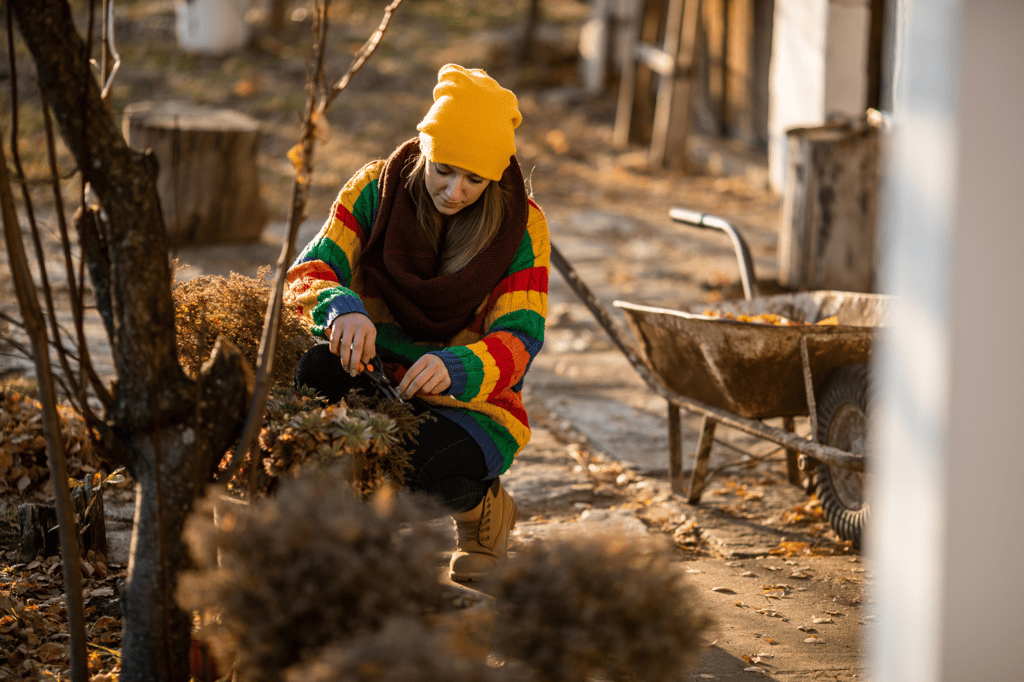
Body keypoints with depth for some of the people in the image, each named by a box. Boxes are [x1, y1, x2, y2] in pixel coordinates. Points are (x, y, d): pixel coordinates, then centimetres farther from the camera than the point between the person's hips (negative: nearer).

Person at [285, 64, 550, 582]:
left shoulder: (521, 226, -11)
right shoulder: (376, 189, -8)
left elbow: (520, 337, -18)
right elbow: (308, 271, -15)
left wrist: (456, 367, -41)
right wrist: (341, 307, -40)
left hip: (471, 402, -1)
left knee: (430, 471, -34)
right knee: (316, 371, -32)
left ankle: (484, 507, 5)